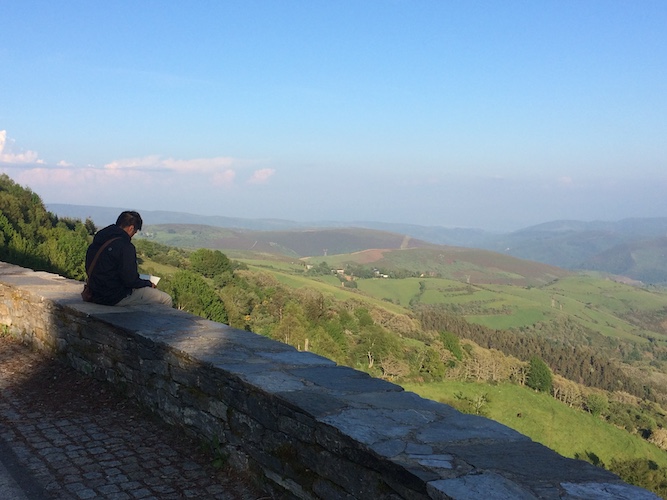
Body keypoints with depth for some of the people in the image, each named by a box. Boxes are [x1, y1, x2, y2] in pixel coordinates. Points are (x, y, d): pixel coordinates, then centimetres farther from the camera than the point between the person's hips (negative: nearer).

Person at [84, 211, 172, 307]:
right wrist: (149, 284, -2)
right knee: (166, 299, -4)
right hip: (116, 297, -10)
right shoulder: (125, 246, -21)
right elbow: (130, 280, -22)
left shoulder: (97, 241, 7)